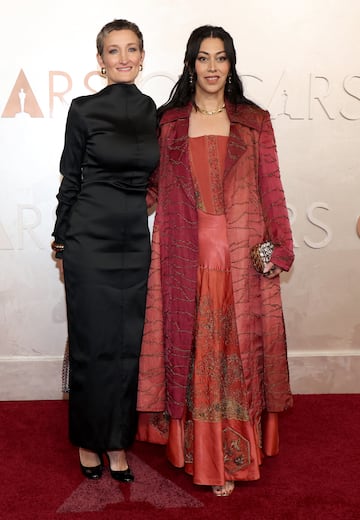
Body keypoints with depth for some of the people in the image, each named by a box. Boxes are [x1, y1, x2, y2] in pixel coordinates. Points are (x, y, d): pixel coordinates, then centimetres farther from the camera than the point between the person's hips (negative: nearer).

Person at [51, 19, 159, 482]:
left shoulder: (155, 112, 8)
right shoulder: (84, 109, -3)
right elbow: (70, 178, 1)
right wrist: (61, 238, 3)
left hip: (136, 240, 4)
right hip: (90, 239, -4)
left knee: (129, 344, 7)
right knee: (92, 343, 4)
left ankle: (117, 442, 22)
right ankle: (88, 441, 22)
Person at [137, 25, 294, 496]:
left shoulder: (255, 121, 8)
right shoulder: (169, 121, 9)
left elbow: (271, 188, 5)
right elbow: (153, 186, 10)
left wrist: (282, 246, -2)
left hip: (243, 256, 0)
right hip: (185, 256, 1)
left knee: (238, 348, 4)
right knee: (189, 346, 5)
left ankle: (231, 454, 17)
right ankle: (194, 447, 20)